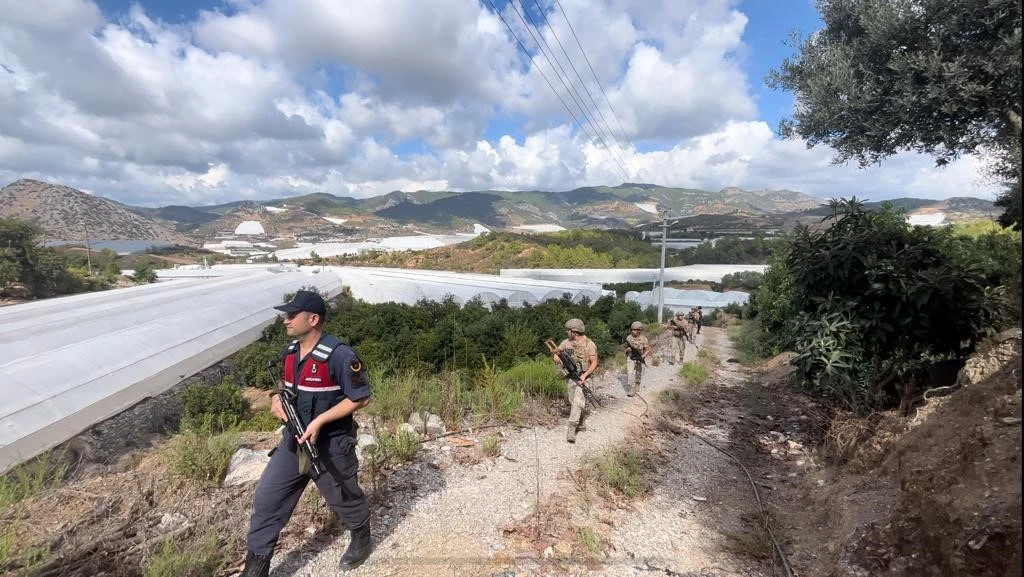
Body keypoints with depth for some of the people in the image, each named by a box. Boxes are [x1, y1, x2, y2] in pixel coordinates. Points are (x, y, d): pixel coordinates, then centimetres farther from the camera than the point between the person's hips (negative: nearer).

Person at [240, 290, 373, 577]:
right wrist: (278, 399, -5)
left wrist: (319, 421, -25)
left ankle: (362, 538, 44)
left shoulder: (340, 355, -26)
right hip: (295, 439, 7)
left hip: (331, 444, -7)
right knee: (267, 499, 11)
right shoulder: (290, 352, 0)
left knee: (344, 497, 15)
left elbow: (361, 397, -21)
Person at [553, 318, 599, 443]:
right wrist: (557, 357, -10)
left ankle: (571, 430, -16)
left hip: (582, 377, -5)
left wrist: (585, 375, -23)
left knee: (577, 402, -15)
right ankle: (579, 422, 35)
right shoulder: (567, 342, 1)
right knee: (573, 402, 15)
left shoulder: (589, 344, -13)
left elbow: (594, 363, -12)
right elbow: (555, 352, 13)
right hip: (570, 376, 6)